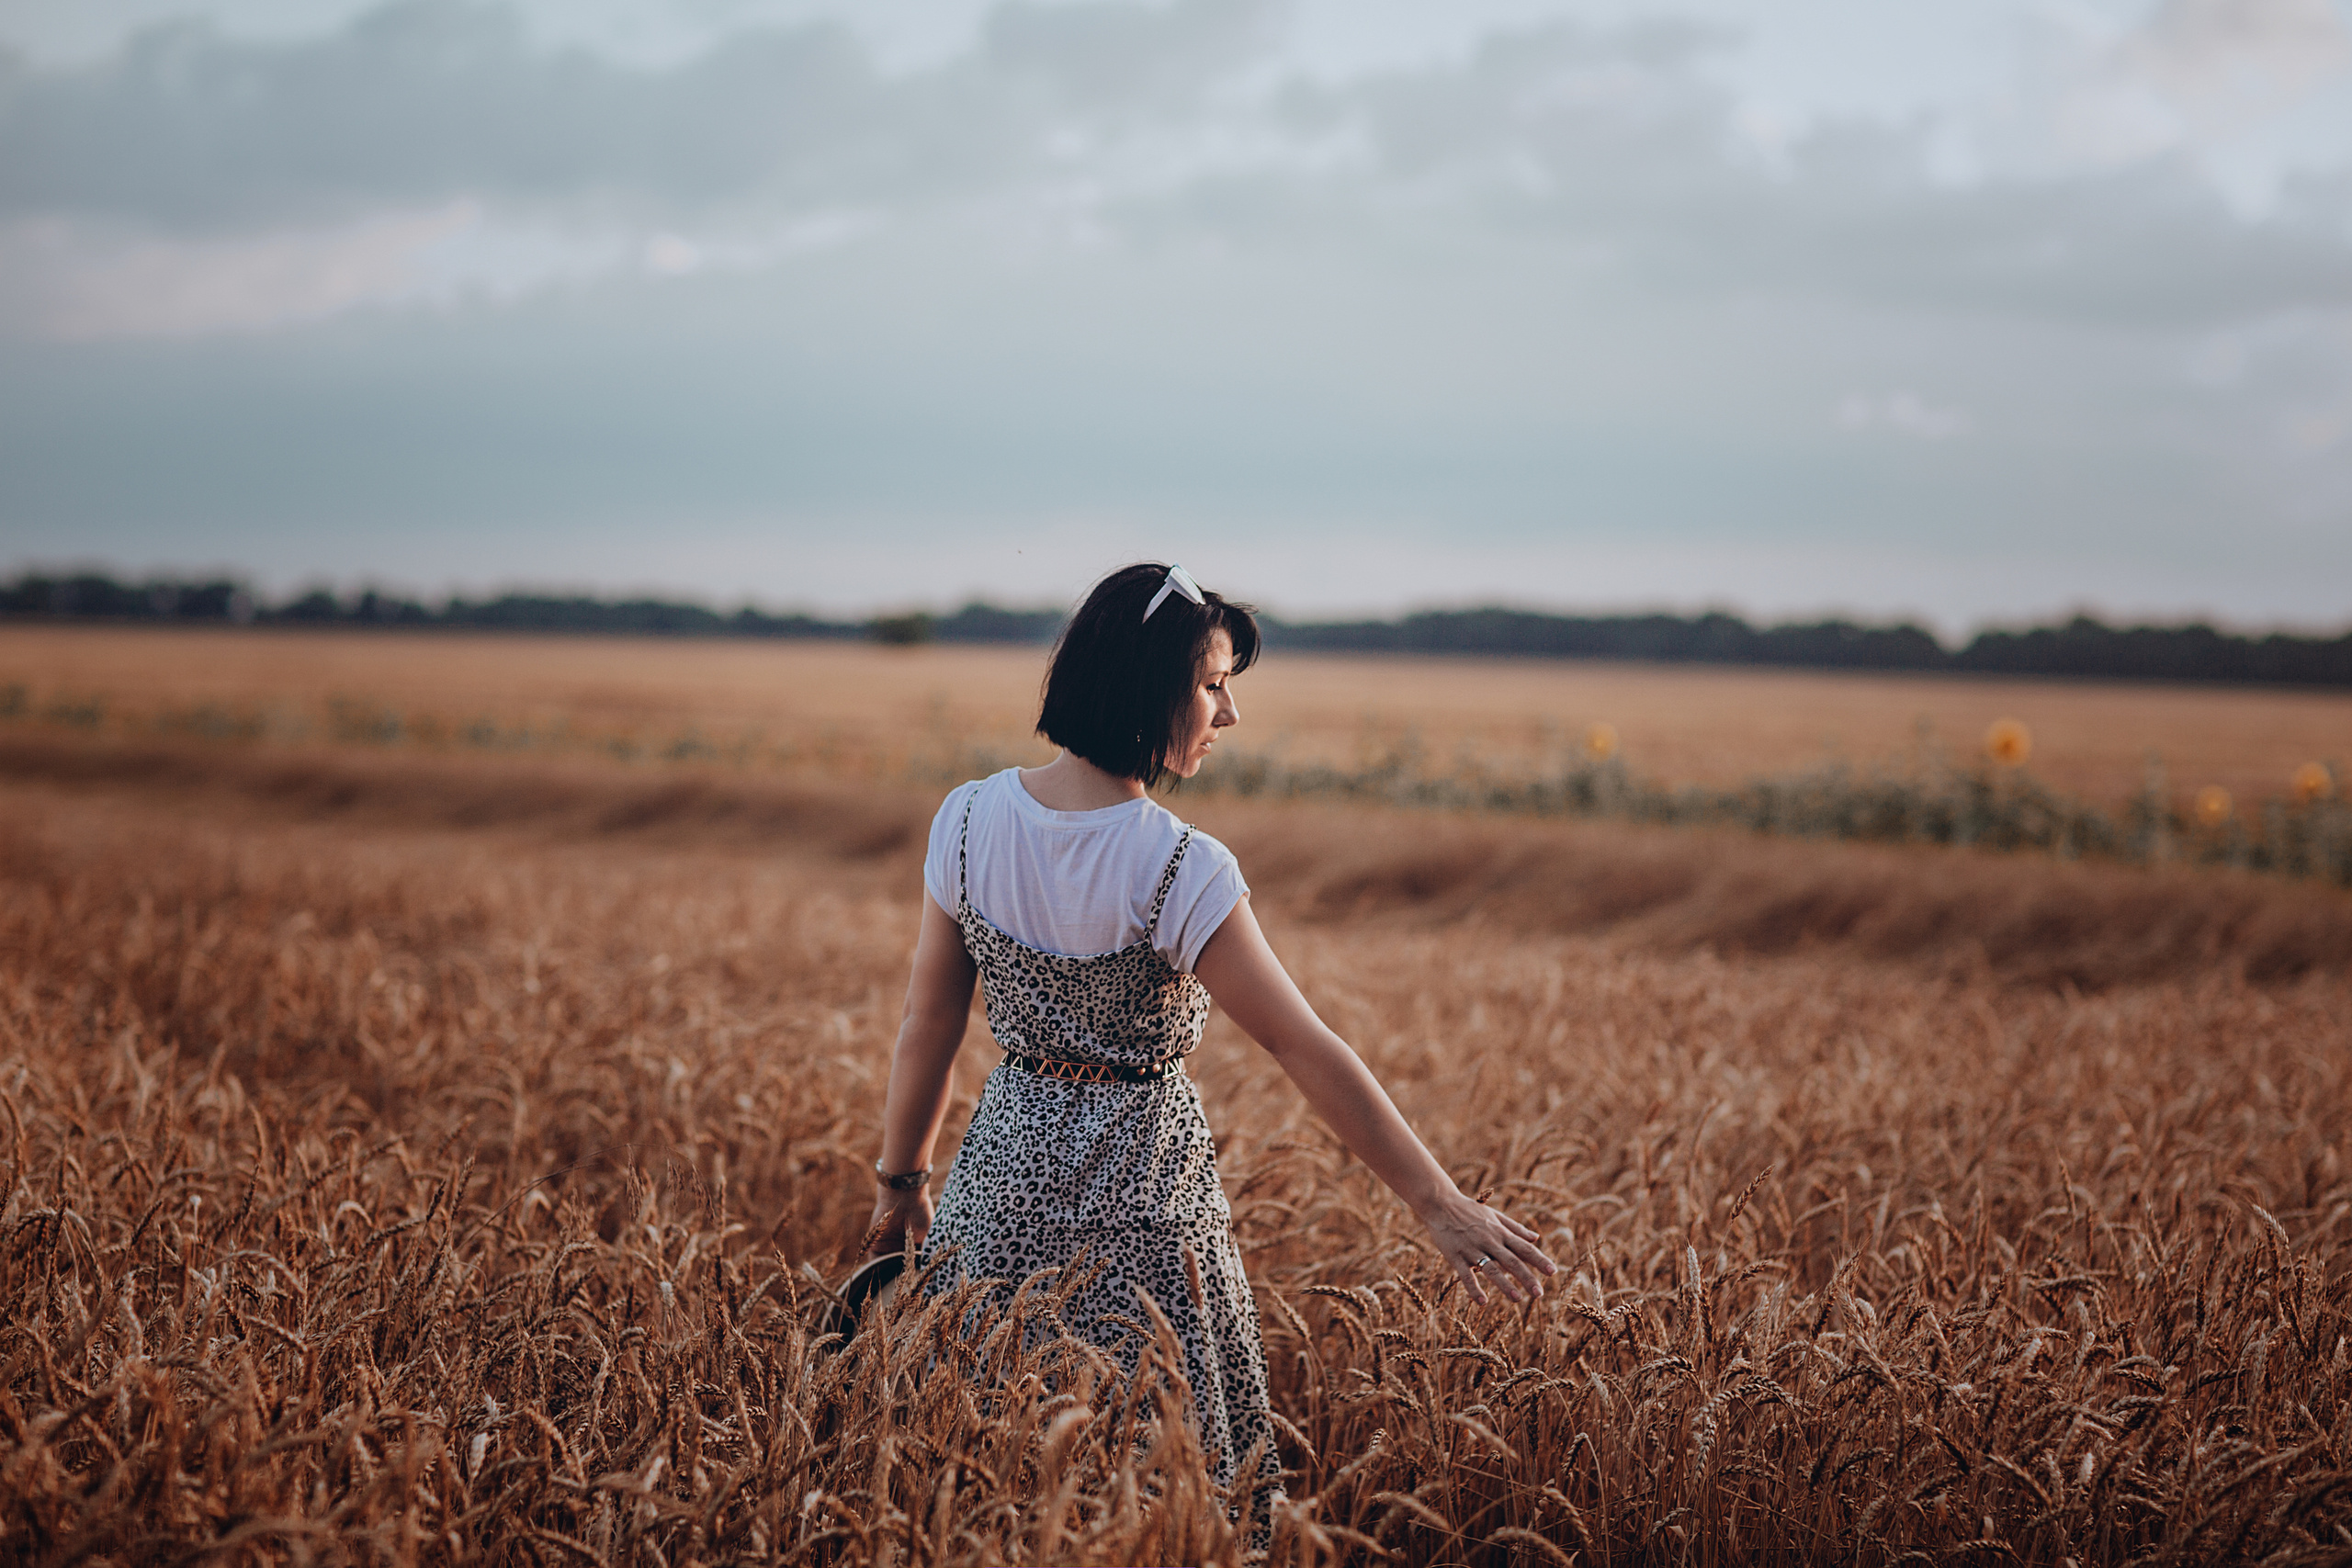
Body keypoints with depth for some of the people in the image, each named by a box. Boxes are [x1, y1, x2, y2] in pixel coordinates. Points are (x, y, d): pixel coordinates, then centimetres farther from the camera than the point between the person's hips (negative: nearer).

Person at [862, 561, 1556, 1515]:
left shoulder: (969, 821, -8)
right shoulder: (1180, 871, -22)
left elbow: (929, 1025, 1)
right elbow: (1309, 1053, -21)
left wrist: (902, 1180, 13)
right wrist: (1440, 1204, -16)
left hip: (1006, 1167, 5)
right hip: (1138, 1186, -5)